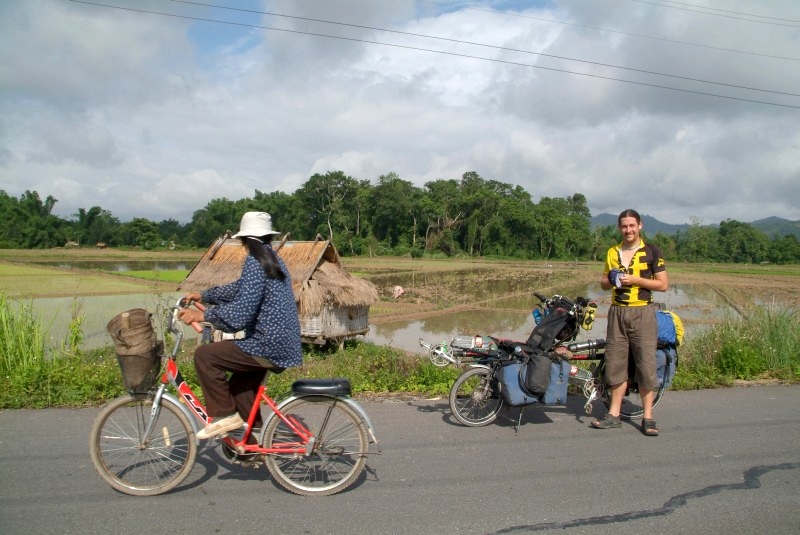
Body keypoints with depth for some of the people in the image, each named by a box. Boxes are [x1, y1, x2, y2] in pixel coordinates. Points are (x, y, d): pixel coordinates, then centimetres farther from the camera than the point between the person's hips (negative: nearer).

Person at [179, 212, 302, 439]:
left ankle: (225, 415, 1)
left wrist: (202, 315, -19)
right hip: (283, 344, 10)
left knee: (204, 354, -6)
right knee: (240, 386, 23)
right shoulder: (273, 260, 15)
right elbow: (240, 290, 26)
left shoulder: (255, 261, -15)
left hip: (269, 346, -10)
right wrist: (203, 296, 26)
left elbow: (240, 313, -24)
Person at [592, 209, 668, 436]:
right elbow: (603, 283, 18)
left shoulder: (652, 251, 0)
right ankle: (614, 414, 13)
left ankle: (647, 417, 7)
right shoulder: (612, 252, 12)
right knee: (616, 362, 5)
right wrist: (611, 280, -4)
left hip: (642, 313, -3)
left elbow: (663, 284, -2)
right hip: (617, 312, 4)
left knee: (646, 364, -2)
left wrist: (635, 279, -13)